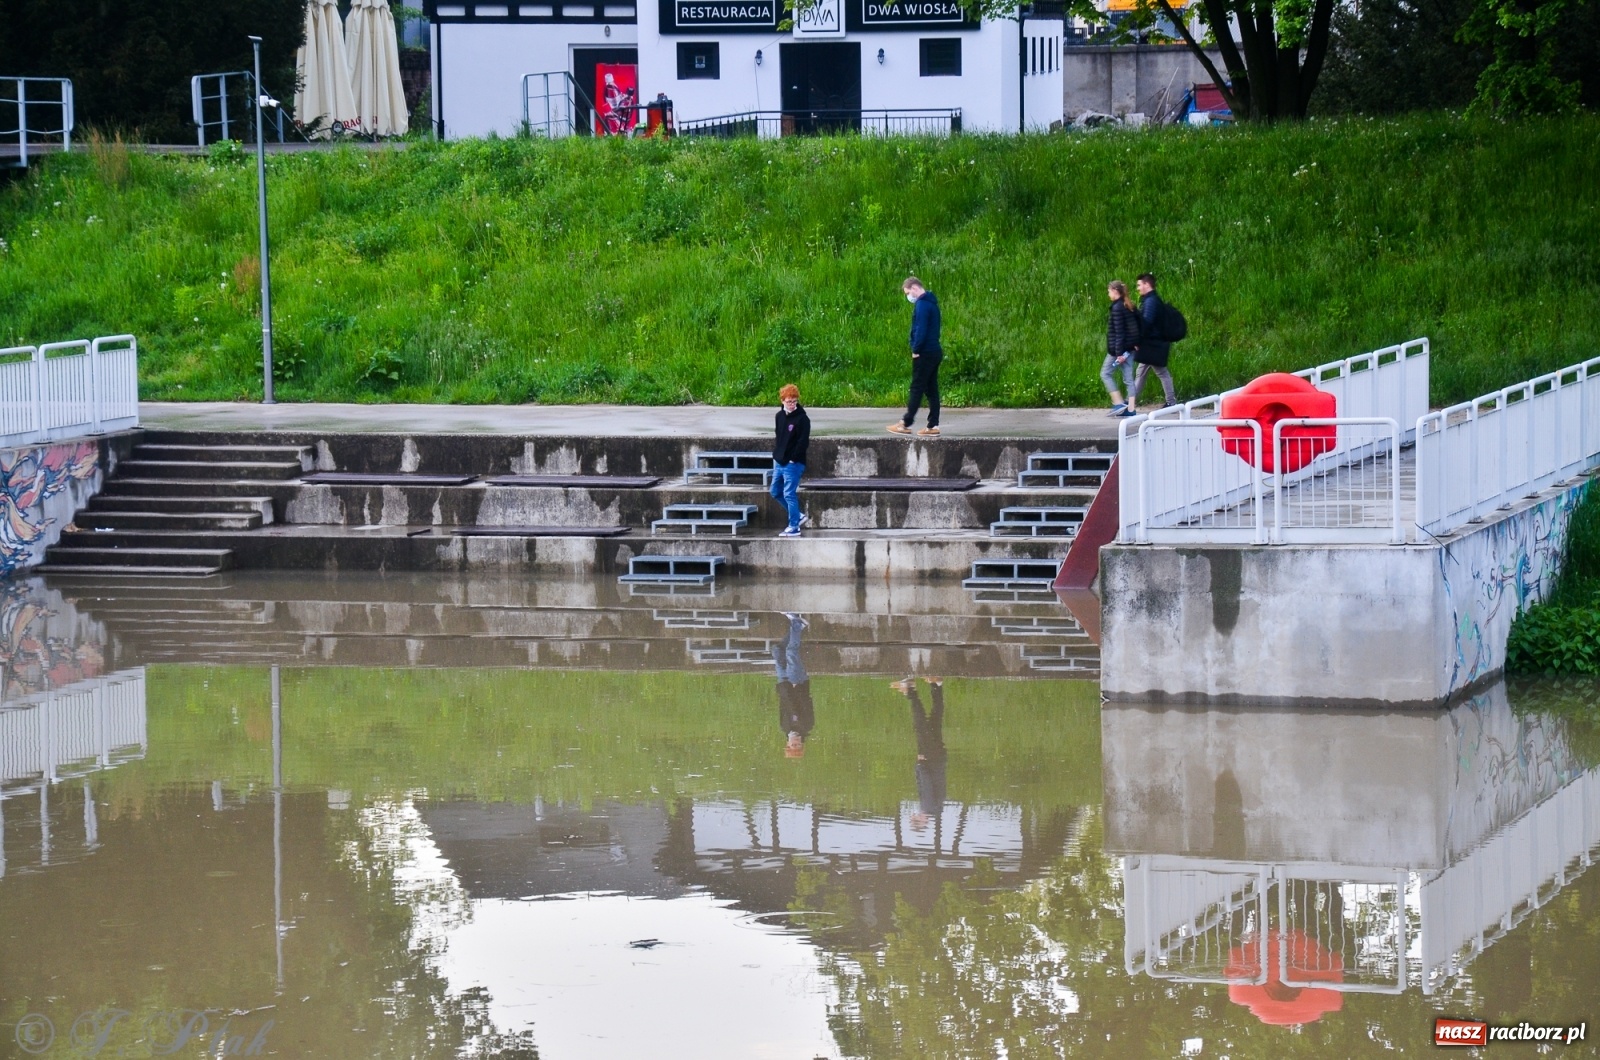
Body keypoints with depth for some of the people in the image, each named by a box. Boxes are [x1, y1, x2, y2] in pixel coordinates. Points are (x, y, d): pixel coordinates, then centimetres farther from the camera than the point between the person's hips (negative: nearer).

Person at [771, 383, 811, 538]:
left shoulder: (802, 419, -13)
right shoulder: (780, 416, 9)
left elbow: (803, 442, -16)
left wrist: (793, 458, -17)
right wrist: (775, 453, 9)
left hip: (793, 463, -8)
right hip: (779, 462, 8)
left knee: (789, 494, -7)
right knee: (776, 492, 14)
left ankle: (794, 527, 1)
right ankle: (798, 516, 26)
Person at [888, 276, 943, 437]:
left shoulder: (922, 304, -14)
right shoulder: (931, 302, 16)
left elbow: (921, 329, -21)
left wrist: (916, 350, -13)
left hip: (925, 353, -9)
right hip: (935, 352, 9)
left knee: (917, 389, -4)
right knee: (932, 389, 8)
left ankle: (906, 424, 0)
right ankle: (933, 426, 7)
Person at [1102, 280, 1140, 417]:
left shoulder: (1117, 308, -15)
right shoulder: (1129, 307, 10)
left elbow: (1119, 332, -19)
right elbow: (1136, 327, 15)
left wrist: (1119, 353, -20)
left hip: (1118, 348, -8)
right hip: (1130, 347, 8)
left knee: (1106, 374, 4)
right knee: (1128, 378, 8)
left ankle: (1118, 403, -5)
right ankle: (1130, 409, 6)